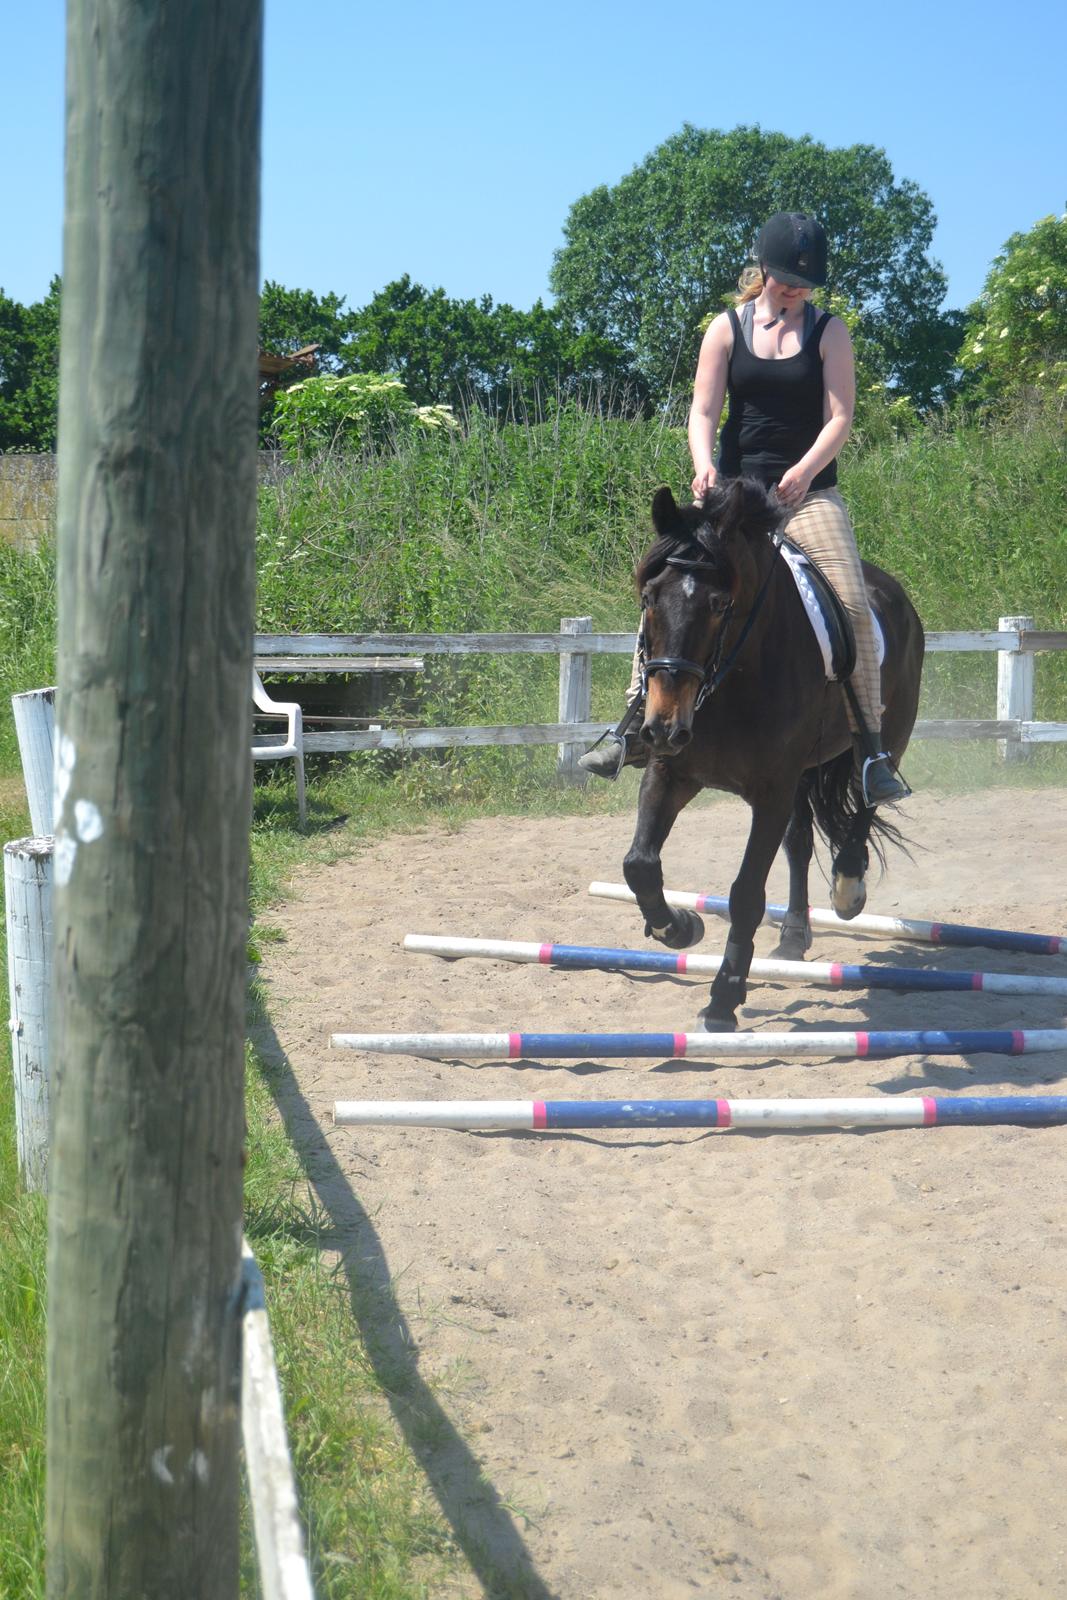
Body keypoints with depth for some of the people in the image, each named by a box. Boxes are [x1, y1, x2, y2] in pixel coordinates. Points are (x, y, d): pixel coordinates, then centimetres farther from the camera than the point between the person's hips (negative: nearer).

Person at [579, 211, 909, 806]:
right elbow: (704, 411, 0)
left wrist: (804, 472, -22)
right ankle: (635, 726, -7)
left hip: (809, 492, -1)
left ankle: (870, 747, -12)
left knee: (853, 603, -19)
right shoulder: (728, 328, 8)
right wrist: (705, 466, -21)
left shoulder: (830, 332, 5)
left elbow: (839, 416, -4)